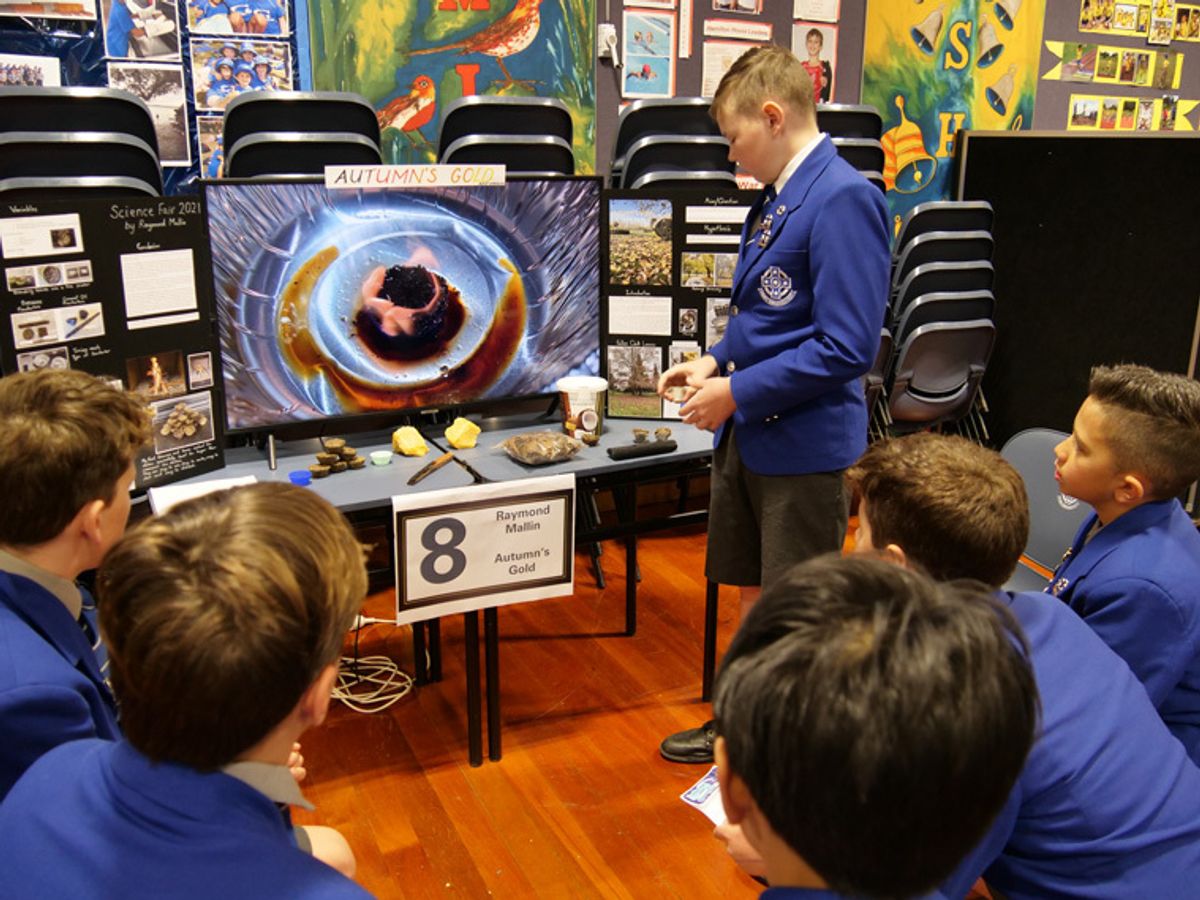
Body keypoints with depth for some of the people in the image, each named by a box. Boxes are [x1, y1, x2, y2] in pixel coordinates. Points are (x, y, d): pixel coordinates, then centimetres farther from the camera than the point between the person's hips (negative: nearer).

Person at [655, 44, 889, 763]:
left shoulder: (844, 198, -18)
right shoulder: (776, 198, 10)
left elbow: (846, 346, -23)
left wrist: (737, 392, -18)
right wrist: (715, 361, 4)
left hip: (804, 442, -9)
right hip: (748, 433, 9)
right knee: (755, 594, 21)